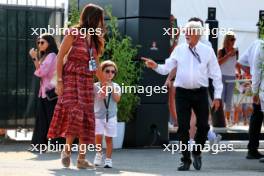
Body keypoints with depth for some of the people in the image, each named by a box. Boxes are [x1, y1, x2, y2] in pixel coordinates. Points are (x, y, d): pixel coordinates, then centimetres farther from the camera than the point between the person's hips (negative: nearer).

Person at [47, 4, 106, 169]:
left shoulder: (96, 38, 12)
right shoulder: (73, 33, -5)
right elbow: (60, 57, -6)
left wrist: (104, 83, 21)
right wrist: (59, 80, -13)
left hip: (87, 81, 6)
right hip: (71, 78, -6)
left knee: (87, 118, 0)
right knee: (74, 113, -18)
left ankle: (82, 158, 3)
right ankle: (67, 149, 1)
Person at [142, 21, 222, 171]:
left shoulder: (207, 51, 1)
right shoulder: (179, 50, 4)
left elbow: (216, 74, 3)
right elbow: (166, 68, 4)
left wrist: (218, 96, -1)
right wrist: (155, 66, -17)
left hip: (200, 92, -1)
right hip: (182, 92, 1)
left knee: (203, 125, 0)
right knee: (183, 128, 1)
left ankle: (197, 152, 27)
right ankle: (186, 160, 13)